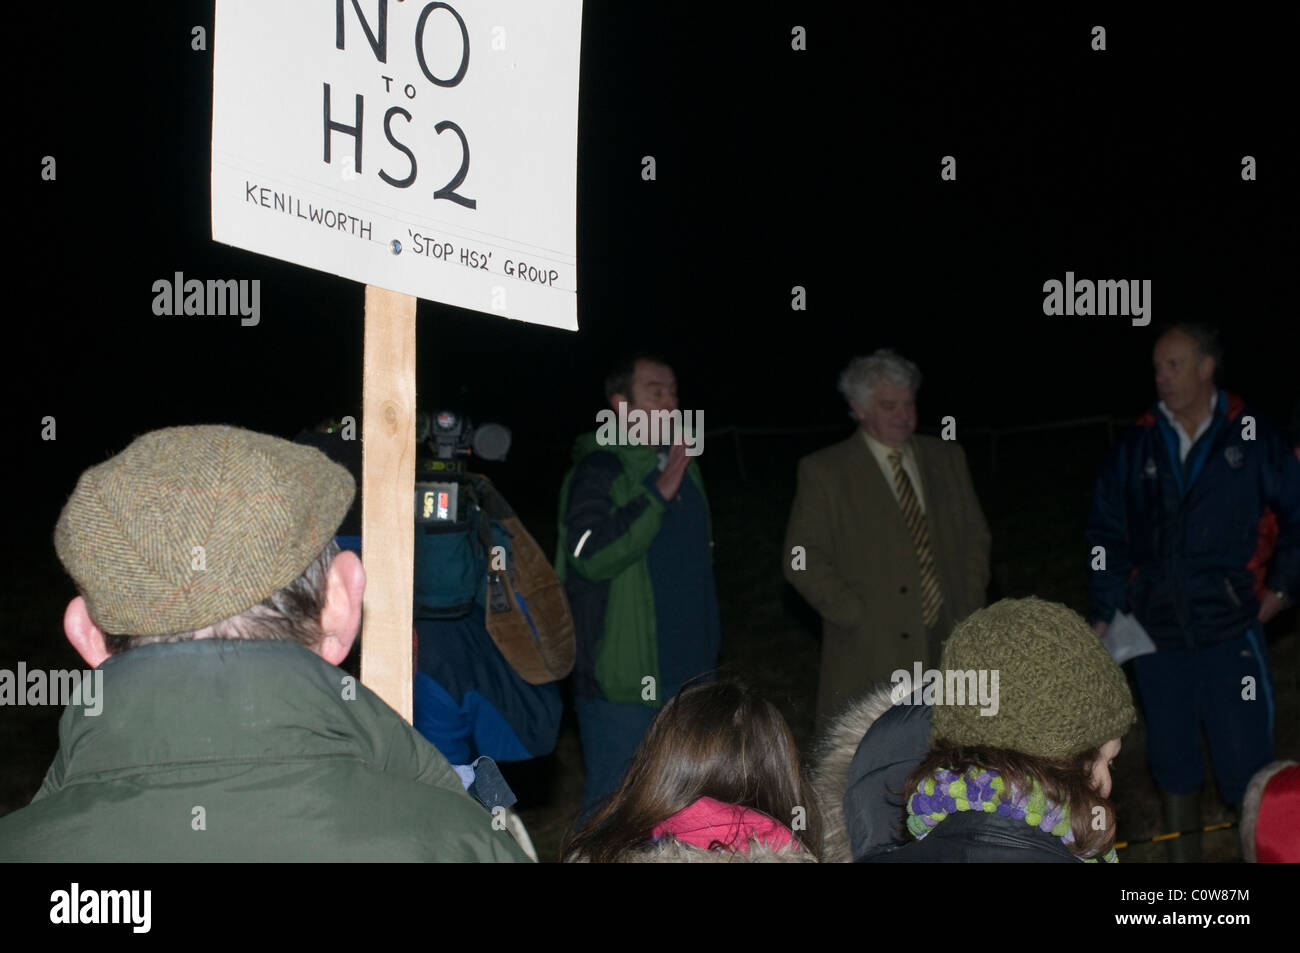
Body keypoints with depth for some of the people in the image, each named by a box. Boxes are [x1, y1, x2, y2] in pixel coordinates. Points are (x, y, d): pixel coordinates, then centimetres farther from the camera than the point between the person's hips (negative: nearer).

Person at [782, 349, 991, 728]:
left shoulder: (947, 458, 13)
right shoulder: (823, 472, -1)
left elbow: (976, 537, 19)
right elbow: (802, 562, -5)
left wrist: (968, 611, 7)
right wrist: (860, 619, -11)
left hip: (947, 642, 4)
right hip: (870, 654, -3)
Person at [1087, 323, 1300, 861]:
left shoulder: (1251, 438, -2)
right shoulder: (1137, 447, 6)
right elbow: (1106, 535, 8)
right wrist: (1104, 614, 2)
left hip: (1231, 631, -3)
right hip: (1157, 634, 3)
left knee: (1245, 765, -6)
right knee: (1172, 761, 12)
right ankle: (1182, 857, 25)